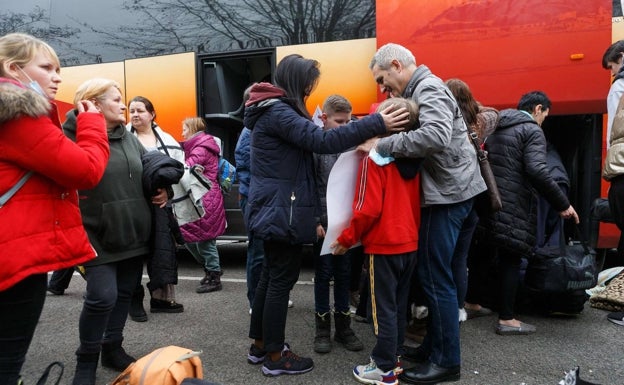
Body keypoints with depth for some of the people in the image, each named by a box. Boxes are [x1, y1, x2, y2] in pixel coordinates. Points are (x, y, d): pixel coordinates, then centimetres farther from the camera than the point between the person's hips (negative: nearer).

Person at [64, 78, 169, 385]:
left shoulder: (129, 138, 13)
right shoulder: (79, 136, -10)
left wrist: (161, 190, 8)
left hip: (134, 233, 7)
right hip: (98, 236, -7)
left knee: (124, 294, 15)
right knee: (103, 296, -8)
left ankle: (112, 348, 35)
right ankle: (86, 360, 17)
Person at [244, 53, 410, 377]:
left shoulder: (276, 110, 16)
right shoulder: (277, 112, -17)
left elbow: (307, 139, 15)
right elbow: (322, 140, -29)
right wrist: (376, 124, -31)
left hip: (274, 207, 11)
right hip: (280, 209, -11)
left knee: (271, 275, 17)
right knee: (282, 278, -1)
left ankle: (260, 344, 29)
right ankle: (275, 356, 12)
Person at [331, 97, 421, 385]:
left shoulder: (374, 159, -15)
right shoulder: (413, 159, 6)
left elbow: (367, 209, -20)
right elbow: (416, 202, 12)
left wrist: (346, 239, -10)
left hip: (384, 245, -7)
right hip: (410, 243, 7)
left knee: (384, 307, 3)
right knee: (399, 304, 18)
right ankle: (395, 355, 30)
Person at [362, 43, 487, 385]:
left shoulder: (429, 89, -13)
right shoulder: (419, 91, 18)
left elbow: (435, 136, -31)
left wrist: (382, 144, -25)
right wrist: (381, 138, 1)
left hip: (448, 192, -10)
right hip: (444, 190, 10)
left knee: (436, 277, -4)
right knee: (431, 273, 14)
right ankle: (433, 346, 27)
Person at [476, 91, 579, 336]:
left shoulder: (497, 127, 17)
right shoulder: (532, 131, -7)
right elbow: (537, 172, -20)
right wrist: (563, 205, -15)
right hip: (512, 205, -8)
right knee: (511, 260, -1)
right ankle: (506, 319, 5)